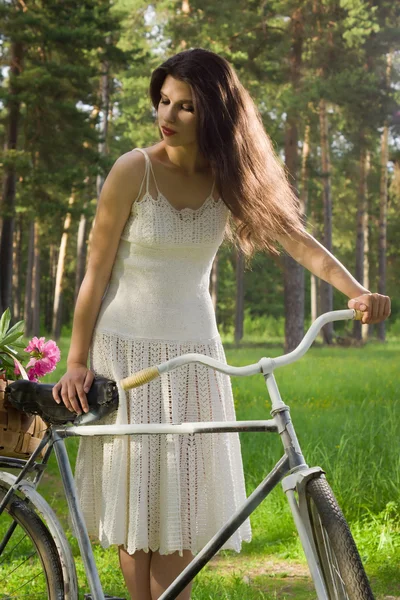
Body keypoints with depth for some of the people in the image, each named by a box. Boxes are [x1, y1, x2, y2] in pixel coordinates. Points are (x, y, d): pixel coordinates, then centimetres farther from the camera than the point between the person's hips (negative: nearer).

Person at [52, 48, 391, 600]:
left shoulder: (229, 178, 0)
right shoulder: (135, 170, -11)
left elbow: (297, 238, -9)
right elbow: (96, 271, -6)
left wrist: (358, 291, -26)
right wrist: (77, 362, -7)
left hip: (194, 349, 3)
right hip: (128, 346, -3)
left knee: (181, 499, 3)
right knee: (134, 497, -2)